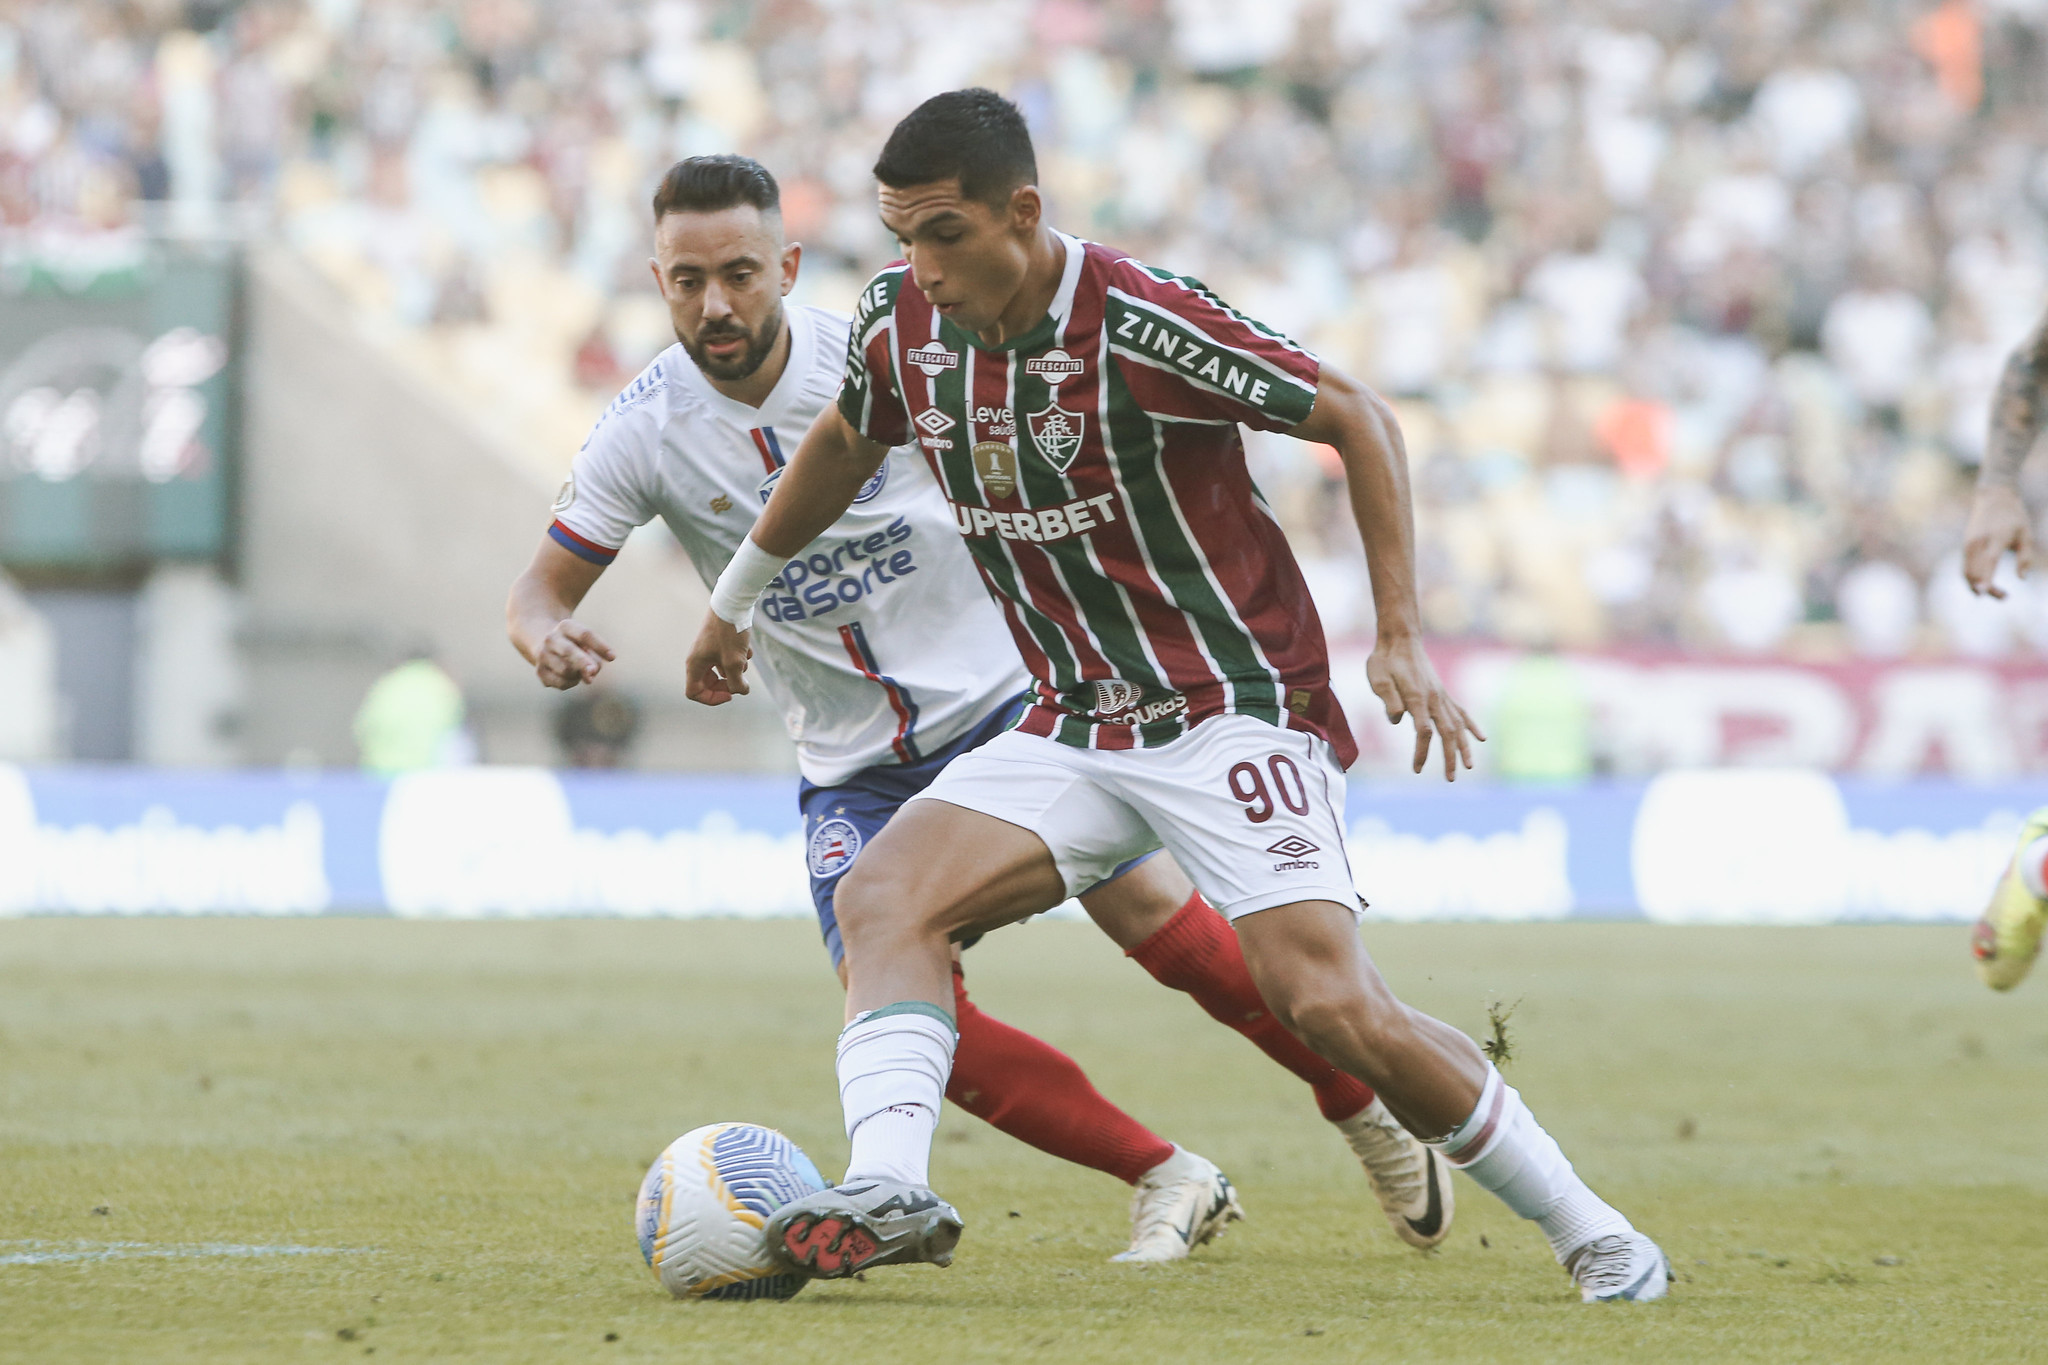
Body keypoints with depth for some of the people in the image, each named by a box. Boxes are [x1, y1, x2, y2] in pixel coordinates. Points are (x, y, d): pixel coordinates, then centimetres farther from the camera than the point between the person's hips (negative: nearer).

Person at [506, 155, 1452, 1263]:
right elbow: (540, 590, -3)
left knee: (1160, 922, -12)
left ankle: (1368, 1115, 12)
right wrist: (547, 639, -26)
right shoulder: (646, 429, -11)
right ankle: (1170, 1184, -3)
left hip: (1004, 702, -1)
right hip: (852, 772, 1)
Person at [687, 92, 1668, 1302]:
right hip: (1073, 728, 6)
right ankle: (889, 1191, -32)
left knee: (1331, 1003, -19)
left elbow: (1358, 419, -12)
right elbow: (846, 443, 23)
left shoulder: (1140, 325, -20)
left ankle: (1591, 1233, -4)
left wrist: (1402, 636, -14)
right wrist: (738, 597, 34)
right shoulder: (902, 324, -1)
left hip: (1235, 713, -6)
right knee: (883, 896, -18)